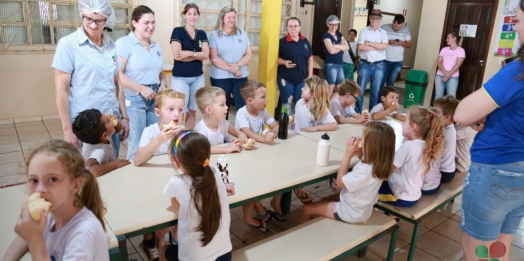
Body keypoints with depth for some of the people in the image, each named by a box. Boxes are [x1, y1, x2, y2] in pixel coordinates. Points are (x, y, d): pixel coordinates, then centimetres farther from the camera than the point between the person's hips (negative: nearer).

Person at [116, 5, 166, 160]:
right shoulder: (124, 43, -8)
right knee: (137, 143, -1)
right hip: (134, 99, -6)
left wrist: (163, 84, 4)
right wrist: (141, 88, -19)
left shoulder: (156, 46, 14)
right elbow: (117, 74, -17)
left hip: (155, 99, 7)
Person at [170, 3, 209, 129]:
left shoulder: (202, 34, 10)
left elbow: (206, 55, -4)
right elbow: (177, 55, -15)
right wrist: (197, 55, -11)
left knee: (193, 111, 12)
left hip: (198, 77, 5)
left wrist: (189, 53, -17)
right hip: (180, 78, -4)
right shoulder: (177, 31, -3)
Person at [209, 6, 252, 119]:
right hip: (220, 77, -2)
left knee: (243, 106, -2)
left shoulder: (243, 34, 10)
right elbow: (214, 58, -9)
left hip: (241, 76, 2)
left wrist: (237, 65, -14)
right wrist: (231, 68, -15)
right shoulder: (214, 35, 0)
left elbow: (248, 54, 4)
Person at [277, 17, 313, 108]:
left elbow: (310, 58, 12)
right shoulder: (282, 42, -6)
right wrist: (284, 62, -22)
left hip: (302, 79, 4)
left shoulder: (305, 41, 6)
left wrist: (310, 75, 7)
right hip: (286, 79, -3)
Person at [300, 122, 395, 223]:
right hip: (360, 207, 9)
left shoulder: (365, 169, -37)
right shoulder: (377, 163, -11)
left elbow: (340, 182, -23)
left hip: (351, 212, -9)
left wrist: (348, 154, -24)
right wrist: (360, 155, -11)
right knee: (325, 201, 28)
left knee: (307, 209, 3)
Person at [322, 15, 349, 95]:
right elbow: (331, 51, -18)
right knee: (330, 89, -6)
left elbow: (347, 47, 3)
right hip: (330, 65, -8)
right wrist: (341, 48, 0)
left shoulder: (339, 35, 15)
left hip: (339, 64, 8)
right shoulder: (326, 36, -6)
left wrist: (336, 46, -12)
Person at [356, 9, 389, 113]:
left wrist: (369, 43, -11)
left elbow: (385, 46, -10)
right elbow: (360, 46, -12)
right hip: (365, 64, -1)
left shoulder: (383, 32, 7)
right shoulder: (364, 30, 2)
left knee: (376, 92, 7)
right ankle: (357, 113, 12)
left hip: (379, 65, 2)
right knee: (360, 90, 2)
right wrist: (377, 47, -8)